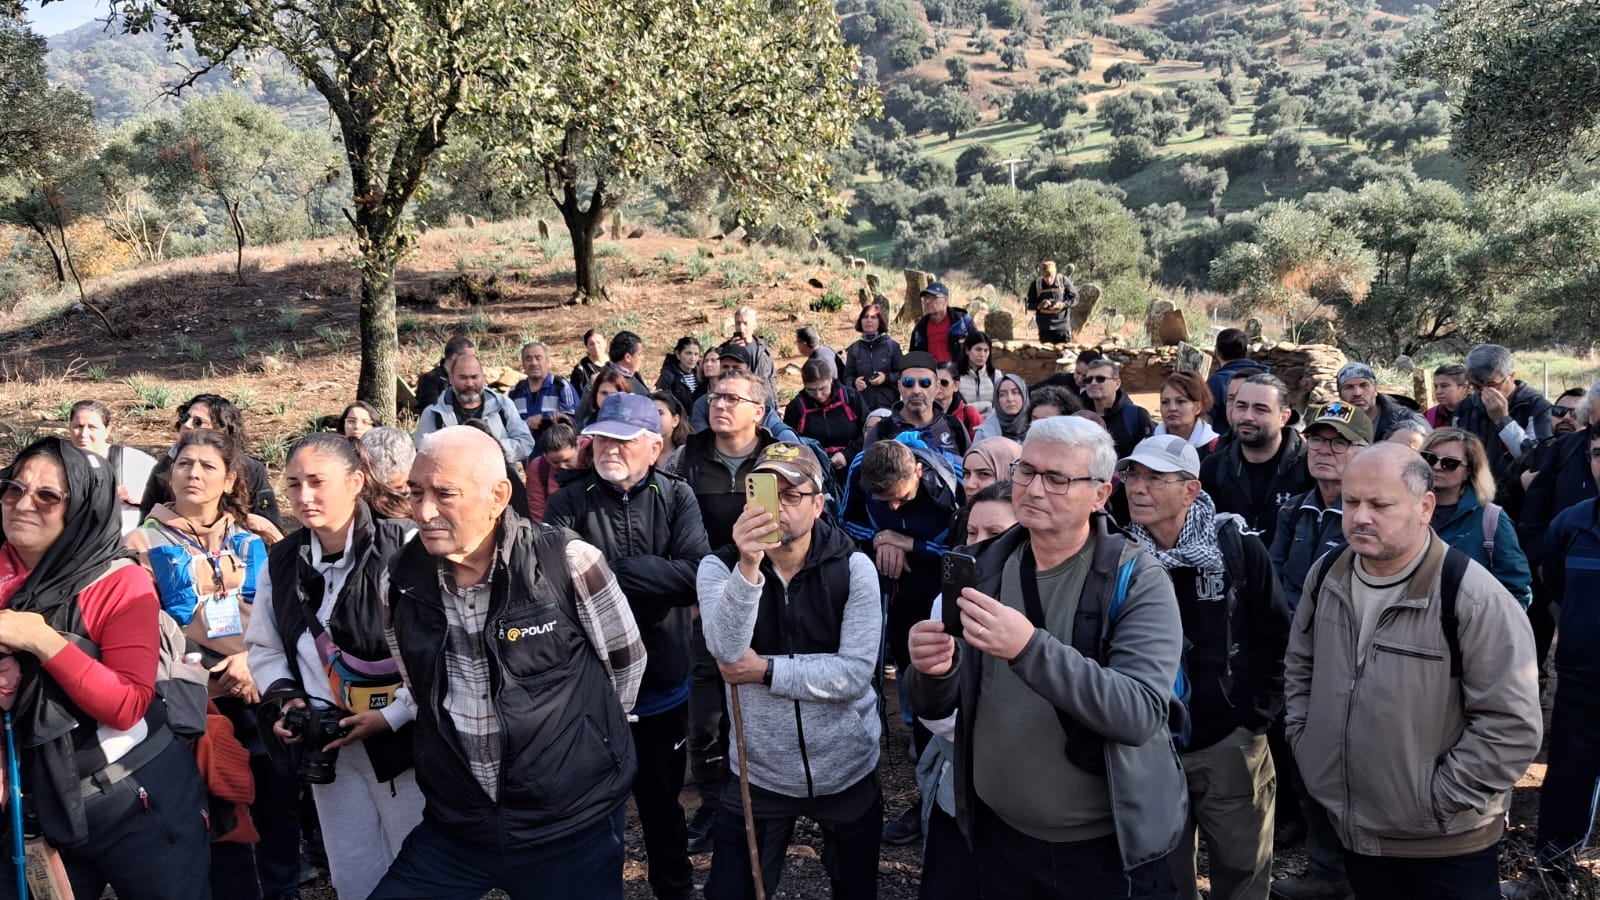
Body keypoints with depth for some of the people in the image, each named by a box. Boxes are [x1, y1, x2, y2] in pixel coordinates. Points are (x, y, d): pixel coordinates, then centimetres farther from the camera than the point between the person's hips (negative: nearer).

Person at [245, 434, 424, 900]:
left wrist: (393, 715, -19)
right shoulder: (280, 563, 6)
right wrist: (283, 699, -1)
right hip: (328, 746, 6)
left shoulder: (406, 546, -17)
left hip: (405, 739, -6)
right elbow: (264, 648, 17)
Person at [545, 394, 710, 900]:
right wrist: (652, 577, -30)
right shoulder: (569, 503, -7)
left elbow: (697, 576, -20)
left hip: (661, 687, 1)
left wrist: (609, 570, -22)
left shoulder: (676, 498, -4)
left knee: (662, 802, 21)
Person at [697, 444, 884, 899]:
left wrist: (766, 671, -19)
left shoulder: (853, 567, -11)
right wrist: (748, 565, -38)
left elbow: (855, 673, -18)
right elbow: (727, 650, -26)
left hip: (847, 771, 0)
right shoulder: (720, 566, -8)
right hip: (759, 773, 1)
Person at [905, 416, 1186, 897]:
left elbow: (1141, 713, -27)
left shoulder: (1138, 580, -14)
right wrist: (934, 672, -22)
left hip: (1110, 846, -3)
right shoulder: (983, 569, -2)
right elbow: (934, 706, 0)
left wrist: (1029, 647, -38)